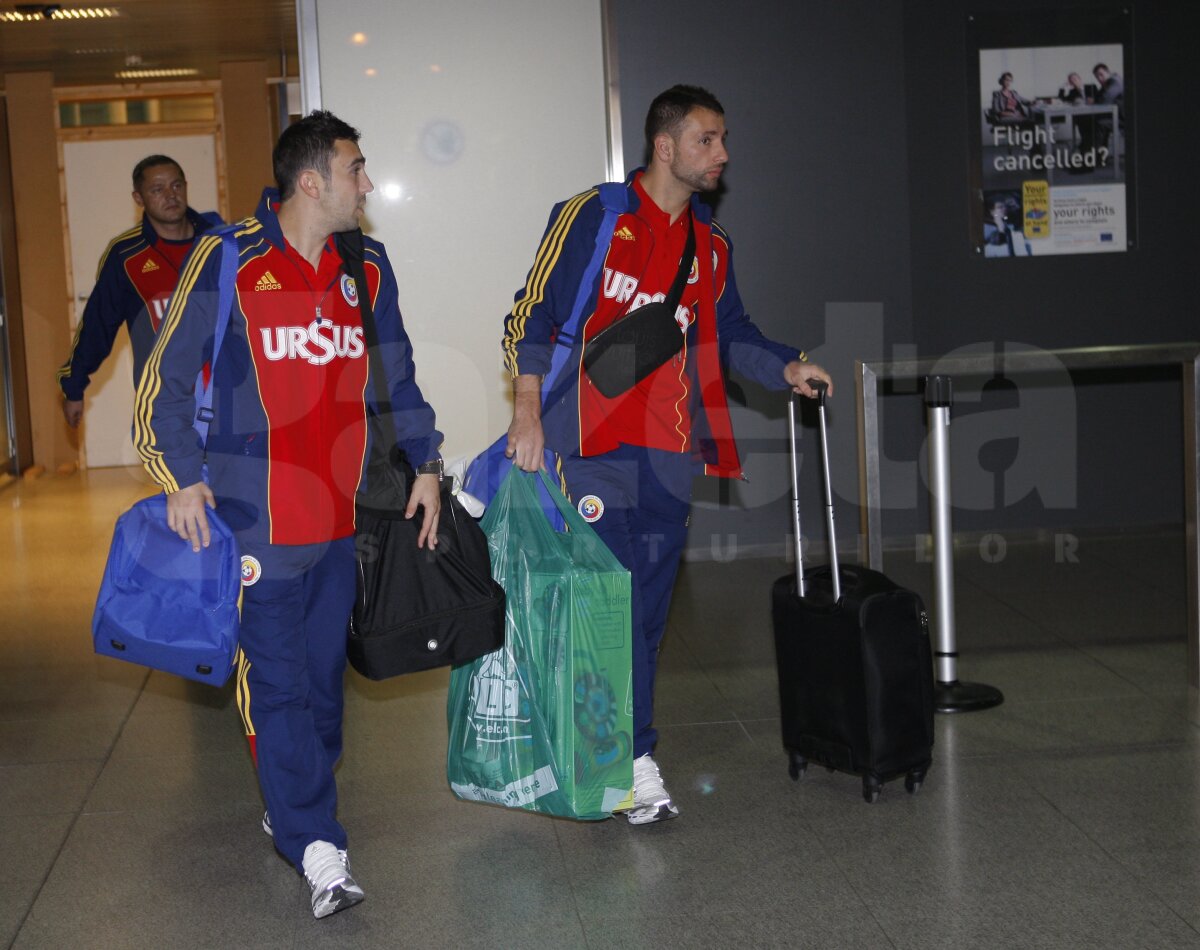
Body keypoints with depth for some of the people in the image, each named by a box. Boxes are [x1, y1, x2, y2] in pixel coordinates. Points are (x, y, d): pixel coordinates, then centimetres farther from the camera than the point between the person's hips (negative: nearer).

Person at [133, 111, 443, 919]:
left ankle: (295, 810, 28)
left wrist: (425, 464, 15)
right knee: (278, 680, -5)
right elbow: (168, 377, -4)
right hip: (259, 517, -5)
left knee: (324, 672, 11)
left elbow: (398, 375, 20)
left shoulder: (367, 266, 10)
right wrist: (181, 478, -12)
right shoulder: (228, 260, -6)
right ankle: (319, 849, -3)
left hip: (343, 515, 5)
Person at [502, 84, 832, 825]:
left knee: (649, 606, 7)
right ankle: (638, 760, 4)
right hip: (594, 443, -6)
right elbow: (533, 317, -5)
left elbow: (729, 332, 24)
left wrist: (785, 368, 6)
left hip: (669, 450, 6)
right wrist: (528, 409, -15)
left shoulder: (711, 245, 15)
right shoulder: (591, 218, -4)